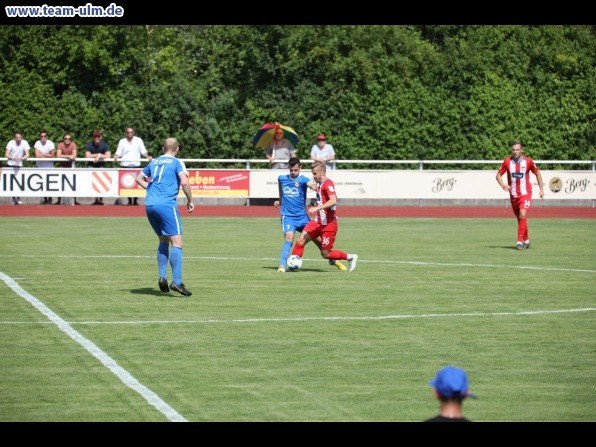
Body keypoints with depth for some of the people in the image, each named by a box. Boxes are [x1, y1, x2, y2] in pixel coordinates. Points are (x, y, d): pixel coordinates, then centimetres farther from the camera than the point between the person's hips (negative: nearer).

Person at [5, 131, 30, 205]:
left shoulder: (25, 143, -8)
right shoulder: (11, 143, -10)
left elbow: (27, 155, -11)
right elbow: (6, 154, -14)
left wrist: (21, 158, -32)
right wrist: (13, 158, -34)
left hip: (19, 165, 1)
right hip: (10, 165, -1)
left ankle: (18, 198, 4)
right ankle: (13, 199, 3)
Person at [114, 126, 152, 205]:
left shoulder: (139, 140, 10)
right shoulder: (122, 141, 11)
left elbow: (143, 151, 9)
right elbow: (118, 153, 9)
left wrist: (148, 156, -9)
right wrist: (116, 157, -12)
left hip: (136, 165, -1)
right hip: (125, 165, 1)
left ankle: (135, 201, 2)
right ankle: (129, 201, 3)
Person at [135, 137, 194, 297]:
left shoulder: (154, 162, 19)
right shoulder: (177, 163, 2)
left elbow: (139, 178, 29)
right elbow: (184, 182, -11)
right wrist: (190, 201, 0)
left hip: (149, 205, 7)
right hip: (167, 204, -6)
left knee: (163, 240, 20)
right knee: (177, 242, -9)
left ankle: (162, 277, 10)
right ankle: (176, 281, -19)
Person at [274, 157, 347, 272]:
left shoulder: (303, 179, -6)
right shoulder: (281, 179, 4)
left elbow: (312, 185, -31)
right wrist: (279, 202, 13)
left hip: (302, 216, 0)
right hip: (287, 216, 0)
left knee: (317, 238, 6)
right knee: (289, 237, -26)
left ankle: (333, 261, 27)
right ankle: (282, 266, -22)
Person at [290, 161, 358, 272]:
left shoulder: (328, 184, -17)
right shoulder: (319, 184, 13)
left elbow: (333, 201, -33)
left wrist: (317, 208, -38)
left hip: (328, 224, -8)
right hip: (318, 222, 8)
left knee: (325, 254, -1)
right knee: (301, 241, -9)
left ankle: (351, 257, 16)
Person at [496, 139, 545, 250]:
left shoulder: (528, 161, -8)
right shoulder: (507, 161, -5)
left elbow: (537, 173, 7)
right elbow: (498, 175, 3)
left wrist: (541, 189, 4)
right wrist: (503, 185, -17)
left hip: (525, 194, -3)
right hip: (513, 195, 3)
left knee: (522, 215, -20)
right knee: (519, 218, 12)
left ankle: (520, 241, -17)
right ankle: (526, 240, 30)